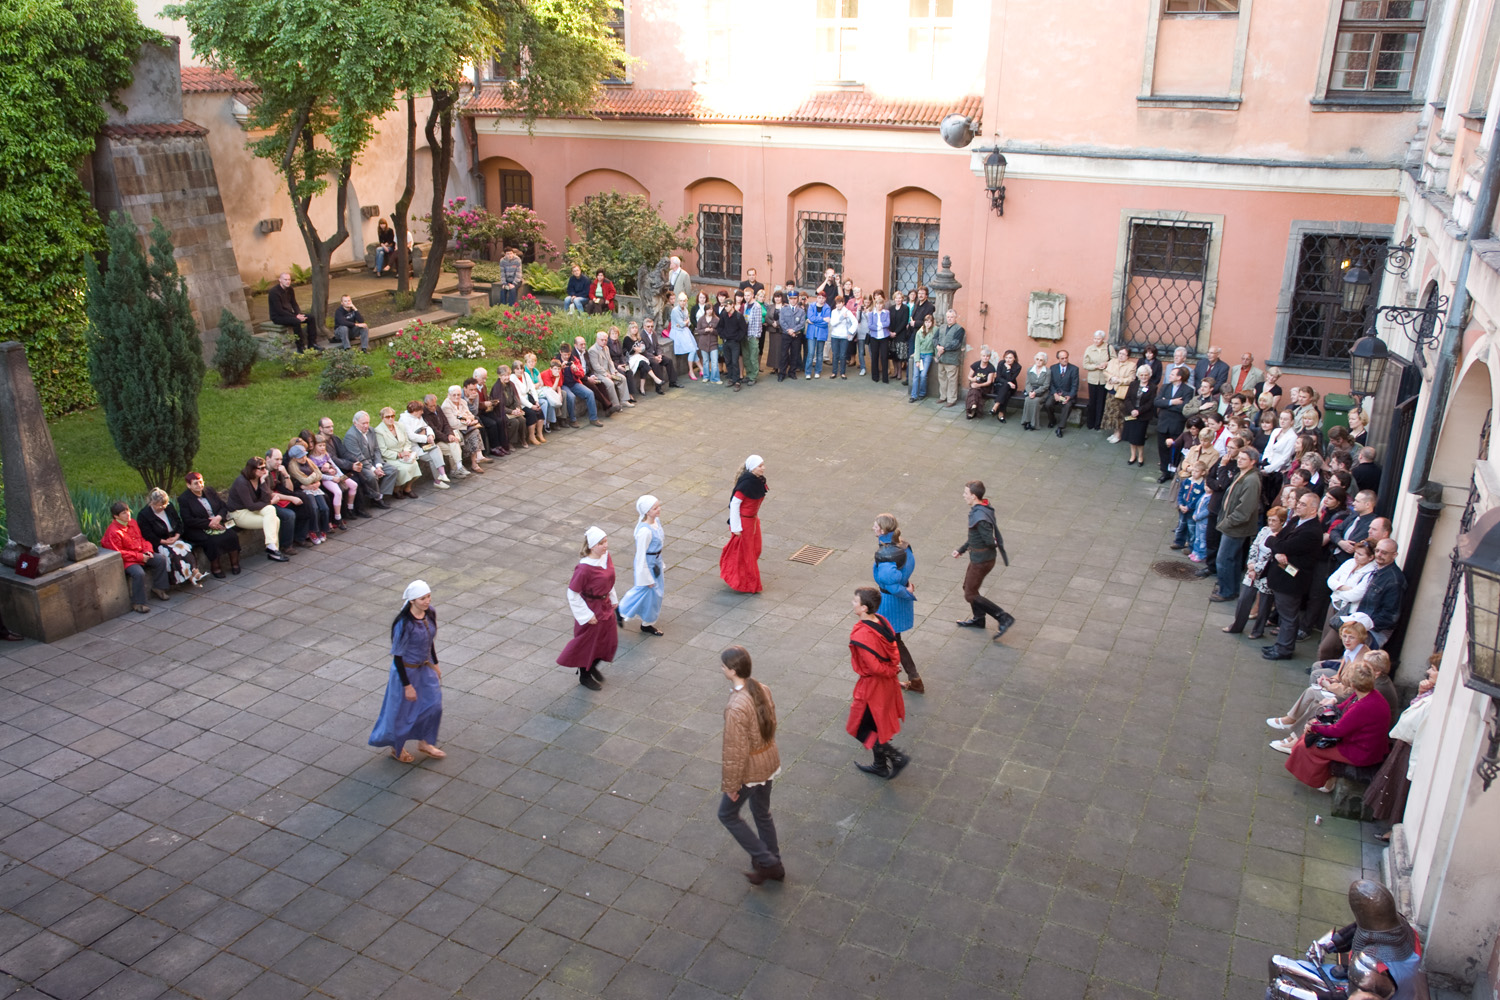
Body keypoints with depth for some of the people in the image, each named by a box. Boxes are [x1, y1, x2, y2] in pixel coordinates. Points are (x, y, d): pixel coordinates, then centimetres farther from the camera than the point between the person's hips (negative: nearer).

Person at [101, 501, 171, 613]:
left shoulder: (132, 522, 5)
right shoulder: (113, 532, -18)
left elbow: (142, 539, 15)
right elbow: (118, 553, -19)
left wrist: (147, 550, -5)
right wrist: (139, 557, -20)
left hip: (141, 554, 8)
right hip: (126, 560, -8)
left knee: (161, 559, -7)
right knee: (139, 573, -32)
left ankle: (157, 589, 7)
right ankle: (137, 603, -20)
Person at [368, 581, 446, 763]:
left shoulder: (430, 613, -10)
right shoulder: (404, 623, -30)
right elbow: (397, 656, -22)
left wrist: (435, 664, 15)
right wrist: (407, 685, -18)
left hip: (425, 667, 6)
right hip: (406, 670, -6)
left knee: (433, 704, 12)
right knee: (402, 711, 13)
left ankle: (425, 742, 36)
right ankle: (396, 748, 38)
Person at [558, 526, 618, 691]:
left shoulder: (606, 556, -8)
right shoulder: (584, 568, -31)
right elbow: (572, 594, -23)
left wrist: (612, 599, 14)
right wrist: (586, 615, -19)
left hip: (605, 606, 8)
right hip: (591, 609, -8)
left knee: (610, 641, 19)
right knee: (588, 643, 13)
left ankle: (592, 666, 46)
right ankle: (584, 676, 38)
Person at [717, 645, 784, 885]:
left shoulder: (736, 708, -33)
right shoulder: (763, 690, -10)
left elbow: (736, 752, -25)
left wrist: (730, 784, -12)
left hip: (750, 769, -7)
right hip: (769, 762, 7)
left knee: (727, 814, 17)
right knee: (762, 813, 26)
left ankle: (766, 862, 21)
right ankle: (774, 865, 41)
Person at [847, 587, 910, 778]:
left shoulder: (861, 635, -30)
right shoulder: (881, 622, -4)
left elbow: (874, 666, -28)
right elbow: (893, 650, 6)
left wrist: (890, 671, -11)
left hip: (872, 685, -8)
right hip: (887, 683, 8)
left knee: (862, 728, 11)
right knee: (878, 725, 24)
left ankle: (896, 757, 8)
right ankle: (880, 765, 39)